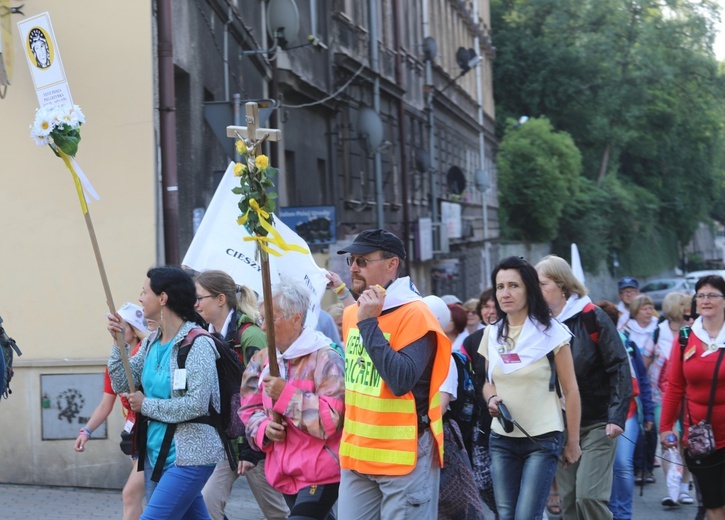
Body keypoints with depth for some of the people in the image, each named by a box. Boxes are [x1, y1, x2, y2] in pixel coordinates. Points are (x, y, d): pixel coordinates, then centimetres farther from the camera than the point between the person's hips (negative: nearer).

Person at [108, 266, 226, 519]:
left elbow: (197, 404, -22)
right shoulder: (151, 342, 8)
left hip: (188, 458, -8)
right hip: (156, 454, 8)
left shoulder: (197, 345, -15)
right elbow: (122, 386, 10)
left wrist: (146, 405, -13)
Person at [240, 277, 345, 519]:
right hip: (286, 473, 8)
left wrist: (285, 394, -24)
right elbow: (249, 410, 13)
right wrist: (263, 428, -9)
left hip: (320, 474, -8)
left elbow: (332, 418, -23)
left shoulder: (324, 358, -16)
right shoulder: (263, 359, 8)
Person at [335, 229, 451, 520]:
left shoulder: (414, 314, -15)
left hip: (404, 457, -7)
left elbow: (401, 381, -25)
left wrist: (369, 323, -22)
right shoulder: (351, 313, 10)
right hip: (357, 453, 7)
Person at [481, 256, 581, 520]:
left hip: (542, 439, -4)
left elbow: (570, 390, -4)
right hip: (502, 439, 4)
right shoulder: (491, 333, 7)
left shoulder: (550, 332, -7)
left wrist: (573, 442, -3)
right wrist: (491, 397, -5)